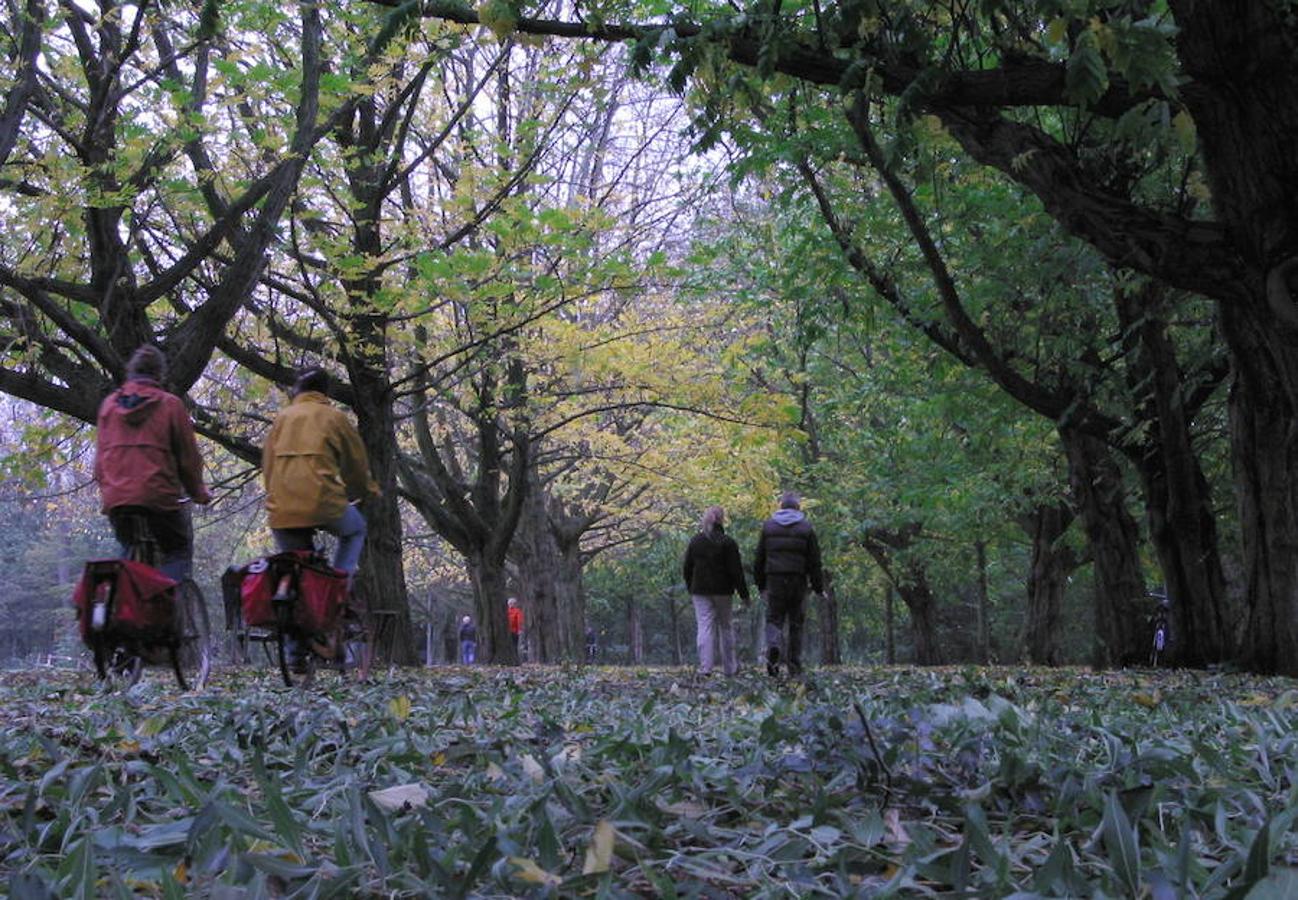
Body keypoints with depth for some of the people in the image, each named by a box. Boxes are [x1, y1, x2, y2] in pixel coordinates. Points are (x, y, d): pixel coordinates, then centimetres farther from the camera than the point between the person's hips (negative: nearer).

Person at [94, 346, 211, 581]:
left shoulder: (109, 404, 11)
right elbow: (188, 456, 1)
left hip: (116, 499, 4)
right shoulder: (170, 405, -2)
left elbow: (100, 456, 14)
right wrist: (198, 493, 14)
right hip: (158, 497, -4)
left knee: (129, 553, 21)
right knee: (178, 552, 9)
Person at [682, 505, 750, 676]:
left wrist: (690, 588, 22)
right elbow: (736, 571, -8)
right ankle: (729, 667, 19)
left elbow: (687, 568, 9)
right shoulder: (728, 542, -8)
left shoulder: (695, 541, 4)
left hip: (700, 591, 2)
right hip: (722, 591, -2)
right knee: (725, 627, 11)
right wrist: (744, 594, -3)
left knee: (704, 627, -3)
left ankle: (705, 667, -15)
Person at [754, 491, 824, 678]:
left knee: (774, 618, 4)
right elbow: (814, 562, 1)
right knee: (796, 622, 7)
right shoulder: (806, 528, 2)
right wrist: (819, 588, 7)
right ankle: (795, 666, 9)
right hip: (798, 582, 0)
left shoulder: (768, 526, 7)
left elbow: (759, 559, 9)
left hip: (775, 580, 0)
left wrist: (761, 585, 15)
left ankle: (773, 646, -27)